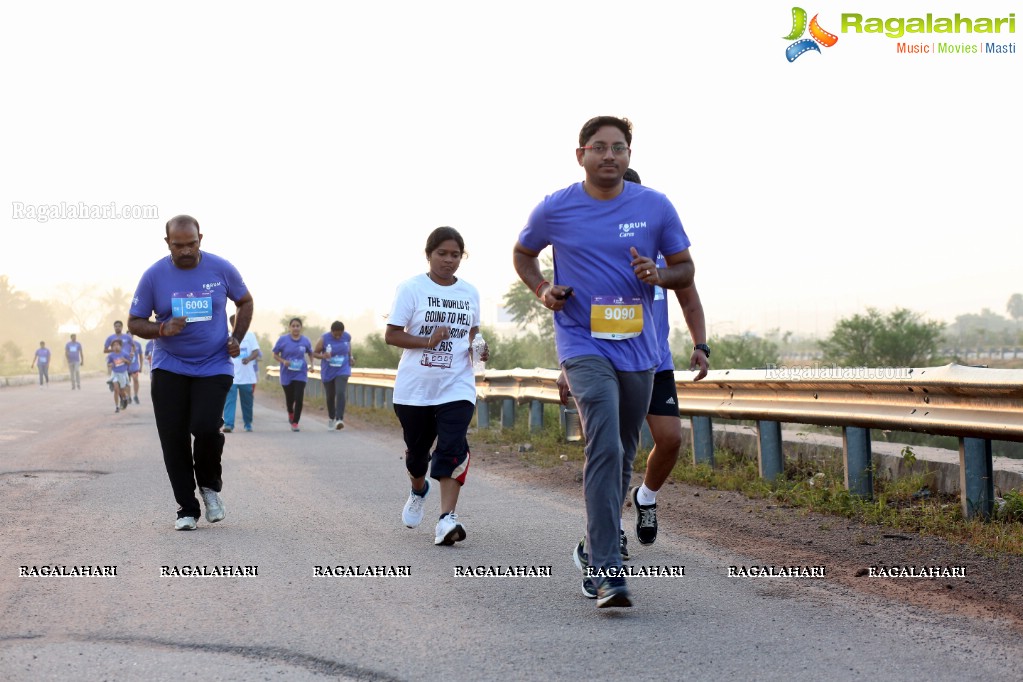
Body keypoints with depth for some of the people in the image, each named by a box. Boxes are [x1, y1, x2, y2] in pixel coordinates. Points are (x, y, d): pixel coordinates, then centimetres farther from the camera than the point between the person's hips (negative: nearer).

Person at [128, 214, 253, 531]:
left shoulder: (221, 269, -4)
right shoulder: (154, 276, -6)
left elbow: (245, 302, 13)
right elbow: (134, 323, 0)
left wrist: (236, 338, 0)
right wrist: (162, 329, -19)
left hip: (214, 366, -1)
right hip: (169, 369, 1)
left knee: (206, 428, -19)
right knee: (174, 439, -3)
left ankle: (210, 487, 11)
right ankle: (186, 509, 12)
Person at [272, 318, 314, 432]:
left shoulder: (305, 341, -2)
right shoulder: (283, 340, -6)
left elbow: (310, 353, 15)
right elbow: (275, 355, 1)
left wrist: (311, 364, -2)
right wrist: (283, 361, -18)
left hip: (300, 374, 0)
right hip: (286, 374, 0)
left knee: (299, 398, -13)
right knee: (289, 398, 14)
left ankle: (295, 423, -2)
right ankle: (290, 413, 47)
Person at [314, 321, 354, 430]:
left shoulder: (347, 336, -7)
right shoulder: (323, 339, -15)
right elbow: (315, 353, -5)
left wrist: (350, 356, 7)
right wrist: (323, 356, -26)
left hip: (342, 371, 0)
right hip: (328, 372, 0)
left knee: (341, 393, -21)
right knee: (330, 396, 11)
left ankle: (339, 419, -27)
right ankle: (331, 418, 34)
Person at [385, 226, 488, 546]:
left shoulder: (470, 293, 8)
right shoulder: (411, 288, -3)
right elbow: (391, 334, -7)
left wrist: (478, 348, -2)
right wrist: (428, 342, -21)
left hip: (456, 387, 1)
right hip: (414, 388, -1)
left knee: (453, 448, -17)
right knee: (417, 448, 13)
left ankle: (447, 519, -23)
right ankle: (418, 490, 46)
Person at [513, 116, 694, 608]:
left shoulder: (655, 207, 1)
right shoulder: (555, 210, -2)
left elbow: (685, 270, 9)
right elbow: (523, 254, 17)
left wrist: (658, 274, -13)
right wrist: (542, 290, -2)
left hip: (638, 348, 4)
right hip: (583, 343, -3)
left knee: (622, 456, 14)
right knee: (604, 447, -21)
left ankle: (593, 549, 35)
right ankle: (608, 572, -22)